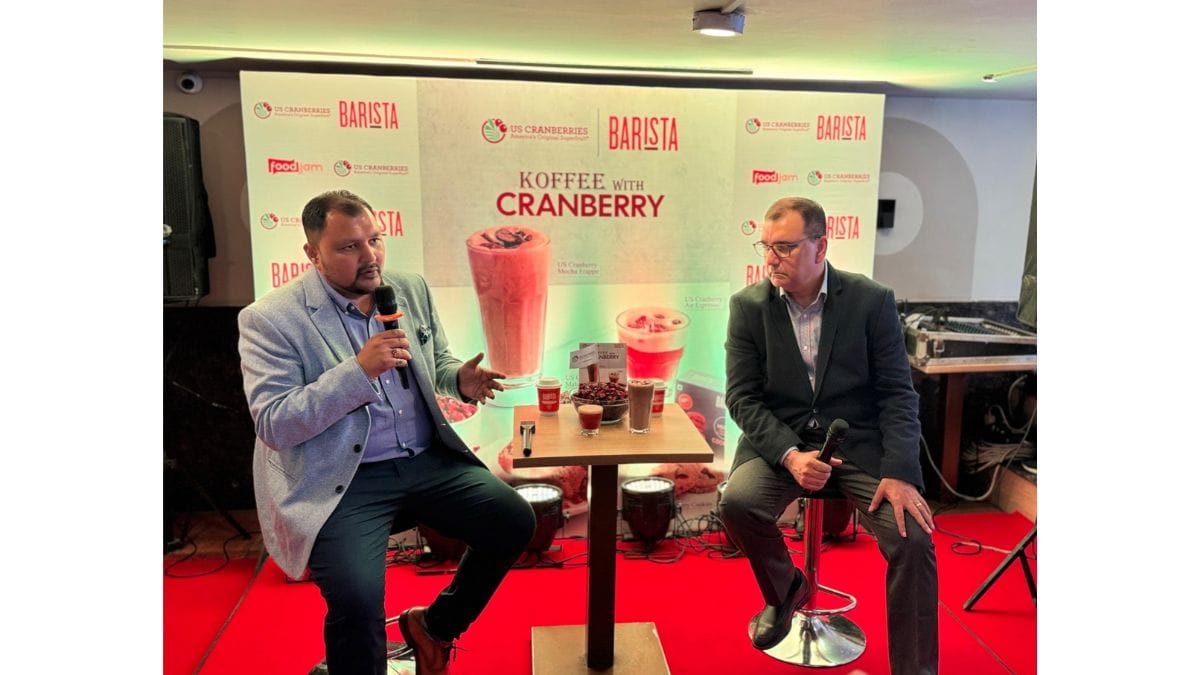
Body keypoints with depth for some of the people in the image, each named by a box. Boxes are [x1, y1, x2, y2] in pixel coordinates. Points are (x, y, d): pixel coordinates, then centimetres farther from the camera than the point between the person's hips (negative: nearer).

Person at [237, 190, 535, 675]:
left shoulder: (412, 290, 6)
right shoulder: (269, 320, -10)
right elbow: (274, 426, -15)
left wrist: (461, 381, -6)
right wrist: (358, 370, -25)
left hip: (429, 460, 6)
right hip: (343, 480, -5)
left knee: (515, 521, -5)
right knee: (355, 598, -26)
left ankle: (434, 625, 19)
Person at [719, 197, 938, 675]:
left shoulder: (872, 300, -5)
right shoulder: (748, 305, -2)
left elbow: (897, 394, -3)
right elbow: (742, 396, -4)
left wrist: (898, 472, -18)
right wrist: (790, 455, -20)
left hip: (859, 439, 0)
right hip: (780, 439, 1)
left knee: (913, 536, -21)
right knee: (737, 502, -27)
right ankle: (785, 590, 7)